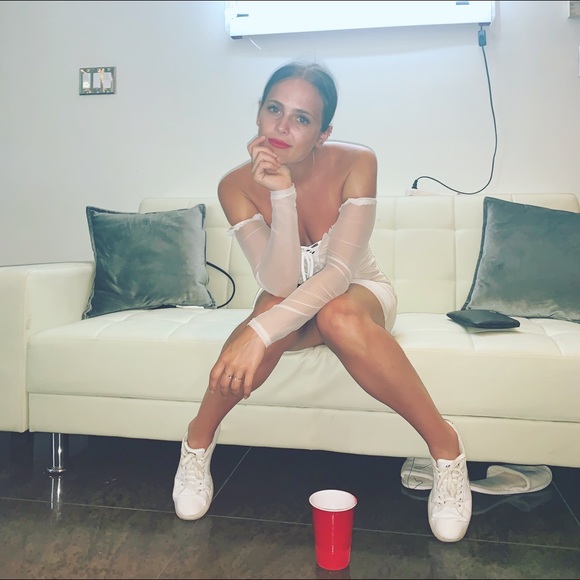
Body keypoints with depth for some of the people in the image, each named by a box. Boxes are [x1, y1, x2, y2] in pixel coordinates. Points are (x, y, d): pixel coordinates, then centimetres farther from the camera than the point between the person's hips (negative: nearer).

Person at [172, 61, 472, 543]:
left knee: (338, 316, -37)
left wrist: (260, 332, -40)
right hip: (292, 306, 1)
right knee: (273, 308, -35)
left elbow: (338, 271, -30)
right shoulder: (237, 186, -17)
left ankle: (446, 445, -21)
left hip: (361, 293, -1)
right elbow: (279, 284, -26)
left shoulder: (356, 163, -21)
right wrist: (281, 196, -38)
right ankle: (198, 440, -12)